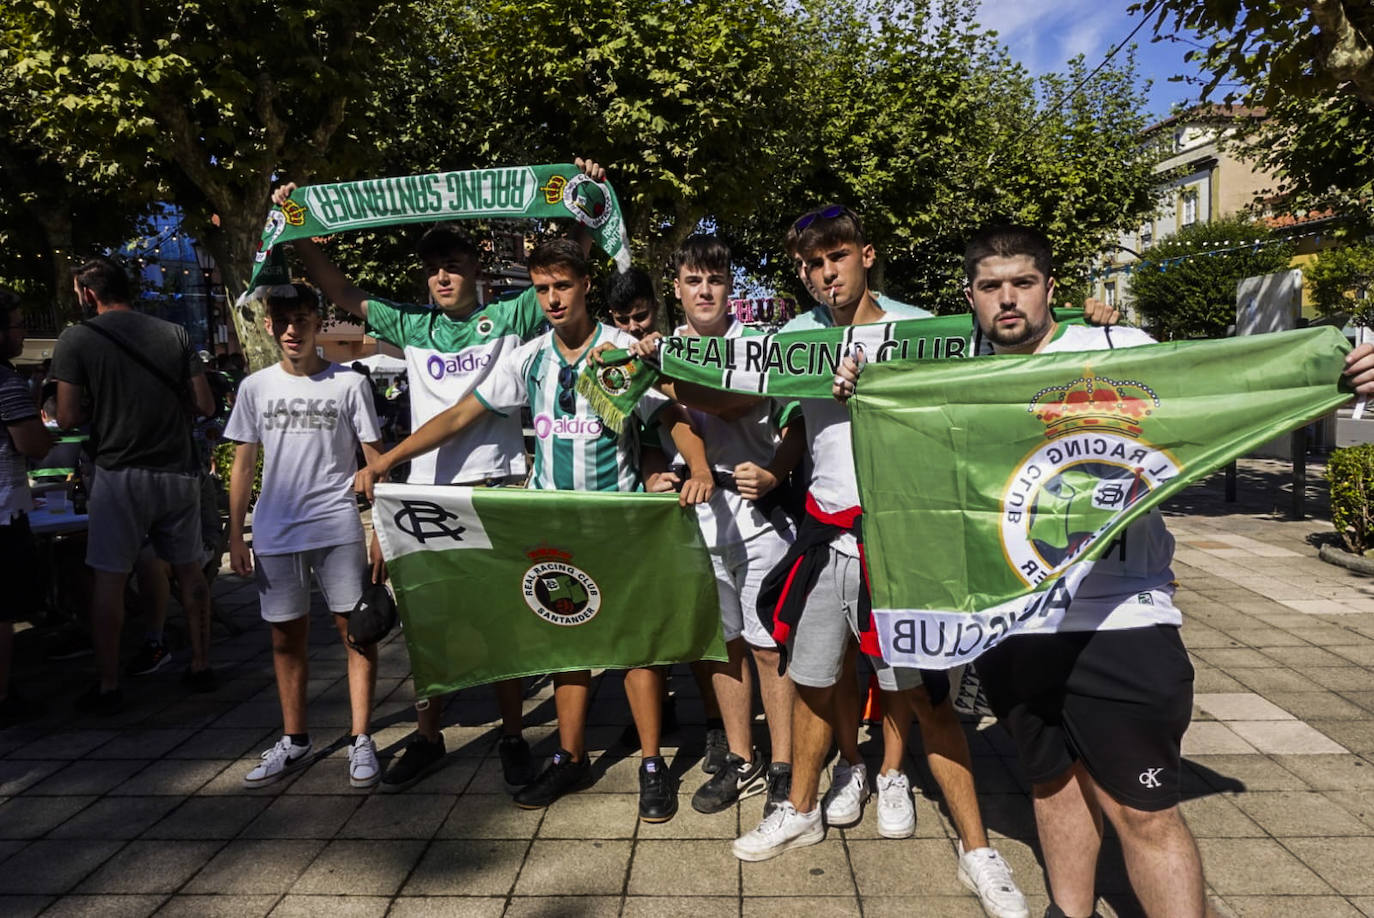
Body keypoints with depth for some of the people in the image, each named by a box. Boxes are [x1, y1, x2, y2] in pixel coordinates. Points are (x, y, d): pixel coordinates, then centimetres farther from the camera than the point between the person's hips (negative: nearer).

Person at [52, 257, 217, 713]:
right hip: (178, 470, 3)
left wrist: (102, 408, 13)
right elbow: (205, 406, 2)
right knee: (189, 570, 13)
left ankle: (107, 687, 12)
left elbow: (68, 418, -7)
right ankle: (200, 666, 22)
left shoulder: (76, 338, -5)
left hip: (120, 473, -3)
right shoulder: (175, 334, 3)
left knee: (109, 578, 7)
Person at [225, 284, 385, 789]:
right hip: (274, 533, 3)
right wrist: (235, 537, 6)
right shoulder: (255, 387, 8)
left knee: (356, 630, -1)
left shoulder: (349, 383, -1)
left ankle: (361, 741, 10)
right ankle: (293, 741, 26)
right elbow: (242, 467, 11)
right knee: (286, 637, 12)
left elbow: (374, 461, 0)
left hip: (338, 528, -3)